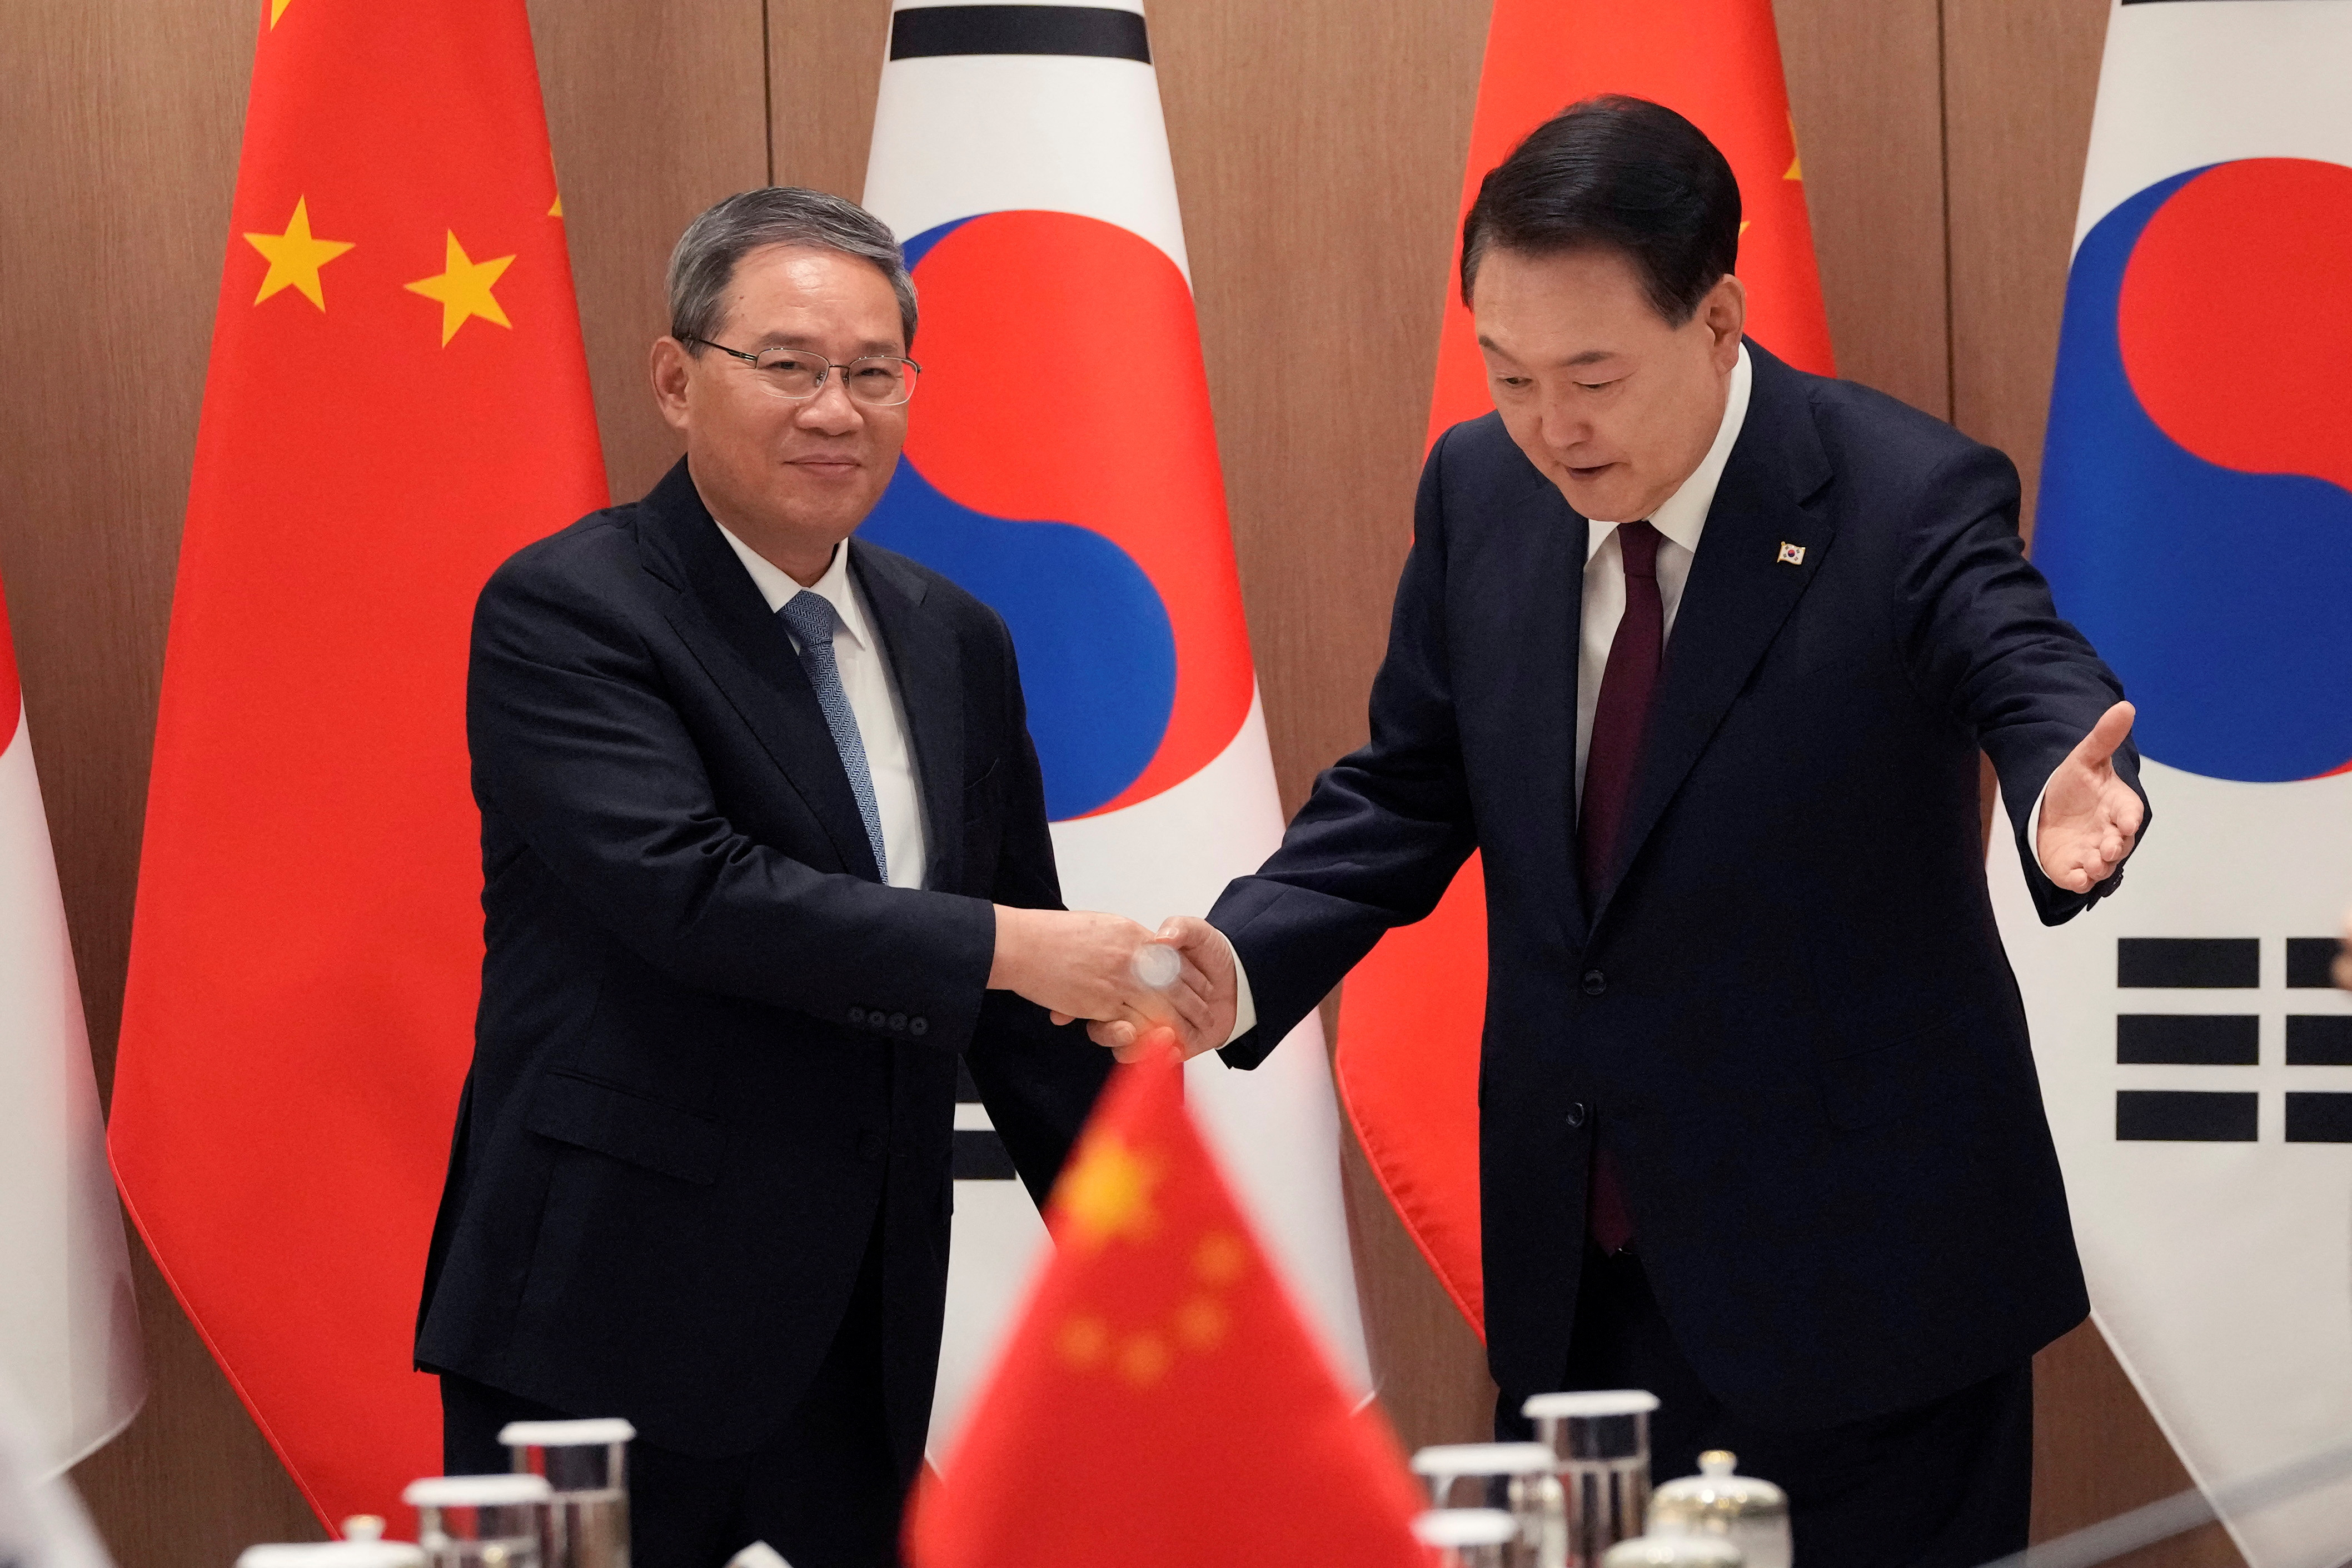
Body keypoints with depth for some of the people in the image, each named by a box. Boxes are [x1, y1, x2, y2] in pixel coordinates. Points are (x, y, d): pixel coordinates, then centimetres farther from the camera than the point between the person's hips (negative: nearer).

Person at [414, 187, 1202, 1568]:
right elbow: (682, 885, -23)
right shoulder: (561, 614, -8)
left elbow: (1019, 1011, 19)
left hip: (860, 1340, 6)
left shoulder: (957, 646, 13)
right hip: (611, 1332, -6)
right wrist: (1007, 945, -23)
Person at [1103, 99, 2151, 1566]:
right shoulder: (1482, 487, 3)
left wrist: (2070, 795, -54)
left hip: (1855, 1280, -5)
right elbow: (1413, 790, 10)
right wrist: (1245, 960, -8)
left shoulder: (1908, 500, -13)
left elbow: (2031, 678, -29)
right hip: (1575, 1280, 5)